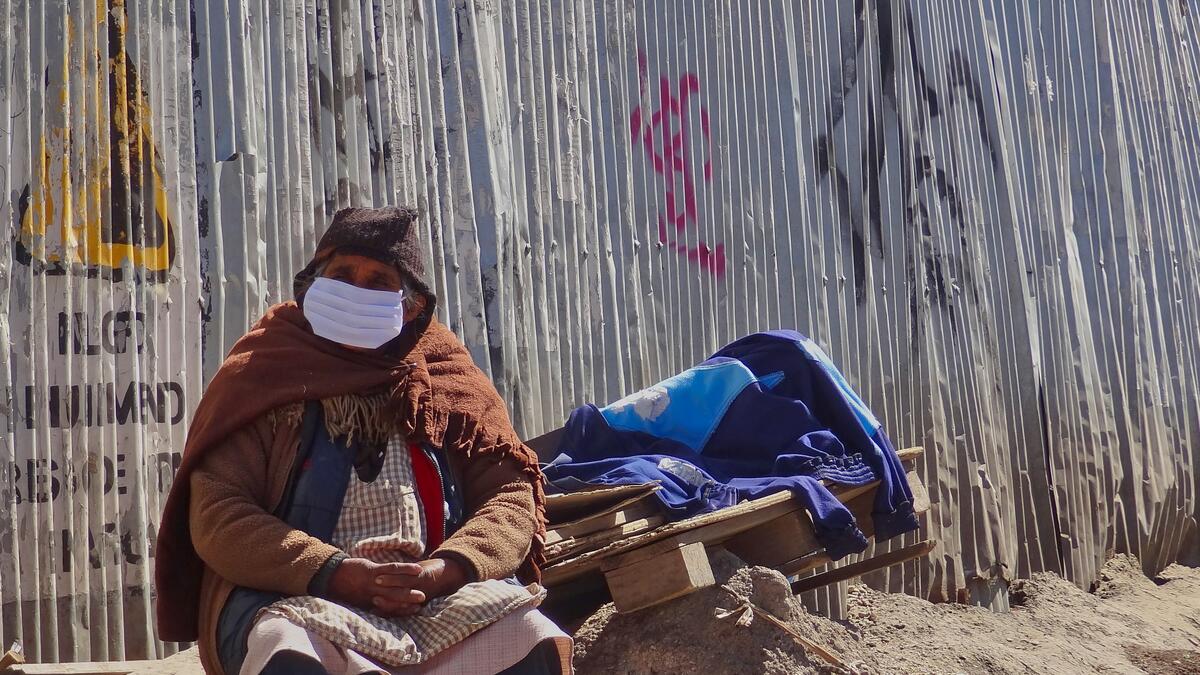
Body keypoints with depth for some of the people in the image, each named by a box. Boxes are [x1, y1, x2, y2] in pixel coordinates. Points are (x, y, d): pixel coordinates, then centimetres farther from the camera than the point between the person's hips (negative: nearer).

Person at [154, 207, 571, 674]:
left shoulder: (449, 381, 14)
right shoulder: (262, 377, 8)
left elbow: (512, 495, 6)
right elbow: (215, 516, -3)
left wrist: (442, 571, -14)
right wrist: (335, 574, -17)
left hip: (440, 597, 2)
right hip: (296, 597, -2)